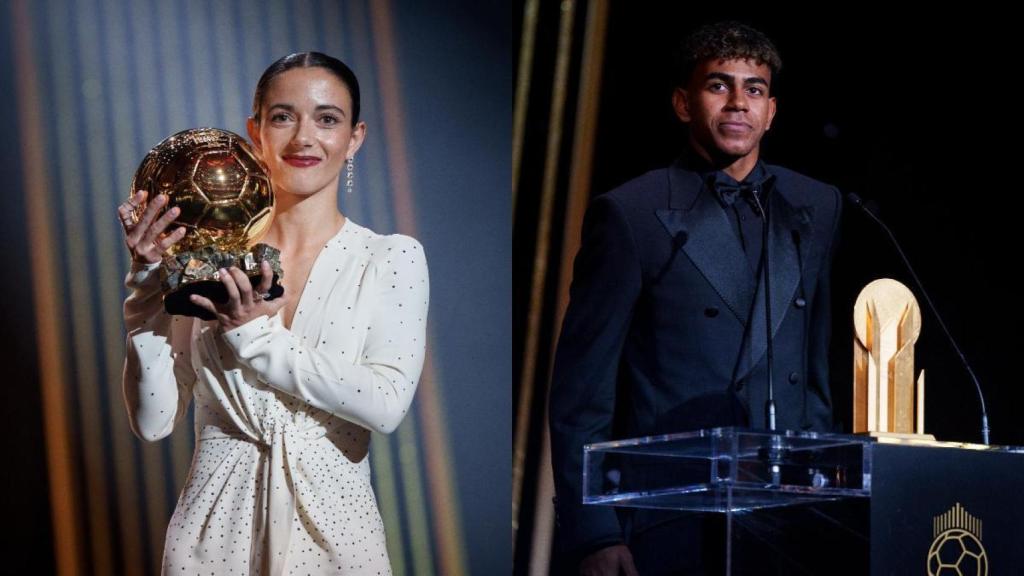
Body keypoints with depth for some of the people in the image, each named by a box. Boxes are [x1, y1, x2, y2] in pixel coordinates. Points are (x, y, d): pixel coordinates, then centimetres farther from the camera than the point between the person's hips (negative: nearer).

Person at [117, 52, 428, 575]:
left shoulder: (391, 258, -3)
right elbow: (152, 421, -5)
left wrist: (258, 334, -17)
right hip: (214, 528, 1)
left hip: (332, 528, -1)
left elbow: (387, 404, -16)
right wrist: (150, 279, -12)